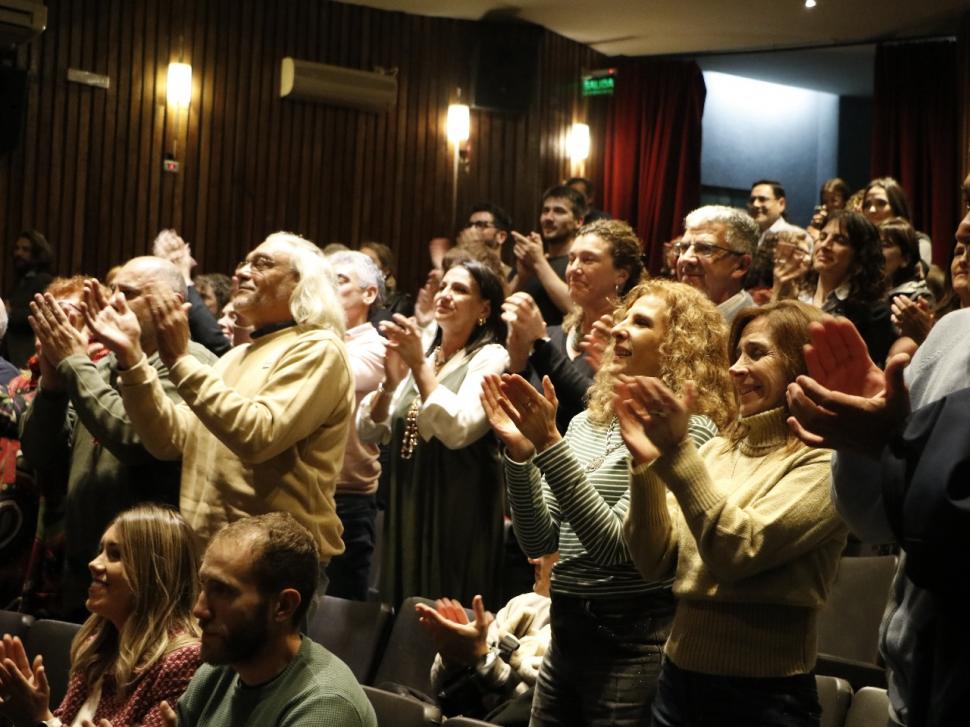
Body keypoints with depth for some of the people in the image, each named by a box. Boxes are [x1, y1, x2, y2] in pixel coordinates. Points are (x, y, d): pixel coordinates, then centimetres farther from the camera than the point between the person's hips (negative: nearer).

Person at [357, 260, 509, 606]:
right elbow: (368, 431, 6)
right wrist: (390, 382, -11)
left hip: (458, 514, -6)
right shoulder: (419, 356, 13)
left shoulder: (490, 357, -6)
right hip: (405, 510, 6)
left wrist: (419, 364, -20)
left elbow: (458, 429, -21)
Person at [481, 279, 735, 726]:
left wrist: (549, 443, -24)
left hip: (635, 643, -6)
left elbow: (615, 545, -20)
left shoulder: (687, 429, -11)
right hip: (566, 632, 7)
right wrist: (521, 451, -5)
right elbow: (541, 541, 8)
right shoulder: (588, 423, 10)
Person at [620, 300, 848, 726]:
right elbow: (655, 562, 3)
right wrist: (647, 462, -8)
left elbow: (738, 554, -20)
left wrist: (677, 451, -22)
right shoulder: (718, 450, 7)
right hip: (679, 676, 6)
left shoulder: (823, 460, -10)